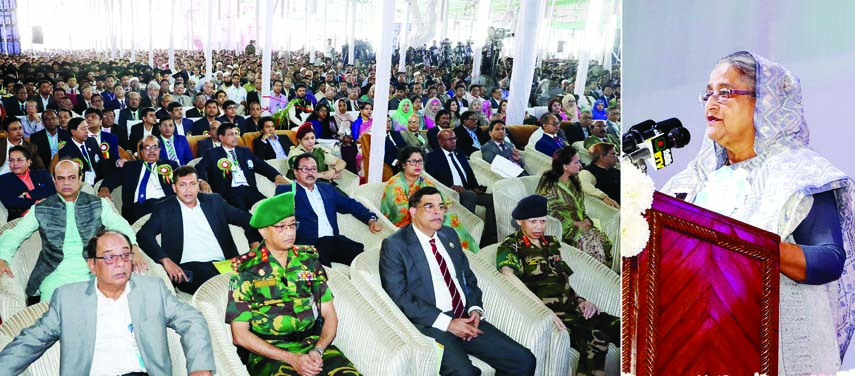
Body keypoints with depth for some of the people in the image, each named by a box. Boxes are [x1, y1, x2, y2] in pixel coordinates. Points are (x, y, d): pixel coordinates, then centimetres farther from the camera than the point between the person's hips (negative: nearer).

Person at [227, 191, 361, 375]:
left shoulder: (308, 260, 12)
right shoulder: (246, 270, 2)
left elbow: (330, 315, 9)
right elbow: (240, 334, -2)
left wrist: (318, 350, -10)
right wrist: (292, 359, -10)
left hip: (314, 345, 3)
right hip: (270, 354, -3)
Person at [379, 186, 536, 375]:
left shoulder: (449, 235, 17)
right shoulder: (394, 245, -4)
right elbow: (399, 296, -12)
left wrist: (475, 310, 1)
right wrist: (447, 323, -16)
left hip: (466, 318, 7)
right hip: (430, 325, -6)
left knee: (525, 361, -8)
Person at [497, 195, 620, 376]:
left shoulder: (552, 243, 20)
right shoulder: (510, 246, -1)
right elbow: (509, 275, -22)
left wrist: (581, 301, 4)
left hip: (571, 307, 7)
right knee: (595, 341, -32)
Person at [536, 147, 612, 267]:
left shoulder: (574, 180, 9)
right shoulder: (550, 185, -13)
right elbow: (551, 213, -14)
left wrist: (586, 220, -3)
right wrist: (574, 224, -16)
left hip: (579, 224, 7)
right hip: (562, 228, -7)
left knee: (603, 238, -17)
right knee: (590, 241, -27)